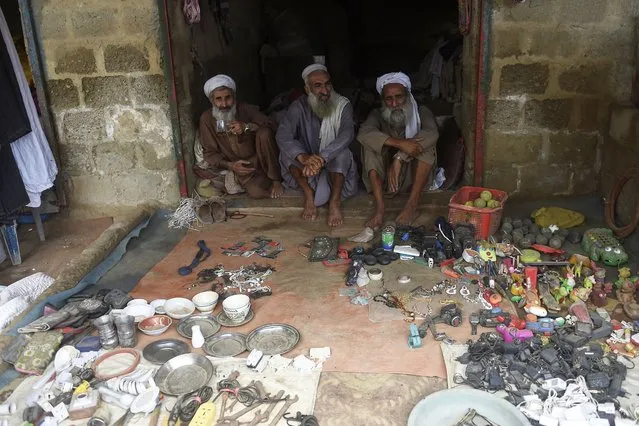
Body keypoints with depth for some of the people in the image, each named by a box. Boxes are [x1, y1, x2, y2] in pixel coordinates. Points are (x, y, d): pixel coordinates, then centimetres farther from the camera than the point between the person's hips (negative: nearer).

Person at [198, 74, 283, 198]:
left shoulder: (245, 109, -7)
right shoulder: (207, 119, -6)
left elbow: (271, 127, -8)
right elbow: (209, 152, -1)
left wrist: (247, 126, -25)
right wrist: (230, 165, -19)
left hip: (259, 158, 1)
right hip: (240, 165, 0)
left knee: (264, 133, -30)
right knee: (256, 191, -29)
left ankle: (276, 179, -15)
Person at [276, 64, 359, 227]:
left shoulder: (343, 105, -12)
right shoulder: (299, 107, -10)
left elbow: (347, 135, -30)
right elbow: (282, 135, -25)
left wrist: (322, 158, -46)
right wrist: (303, 157, -45)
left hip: (335, 165, -1)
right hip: (307, 165, 2)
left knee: (341, 152, -33)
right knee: (286, 150, -25)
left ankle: (335, 200, -24)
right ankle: (308, 193, -17)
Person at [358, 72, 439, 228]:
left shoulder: (421, 112, -5)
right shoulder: (378, 115, -4)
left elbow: (432, 133, -29)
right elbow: (363, 134, -28)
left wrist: (399, 159, -40)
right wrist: (399, 143, -42)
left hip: (414, 174, 0)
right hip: (385, 174, 0)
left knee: (427, 142, -25)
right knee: (370, 146, -24)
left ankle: (412, 205, -30)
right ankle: (379, 208, -33)